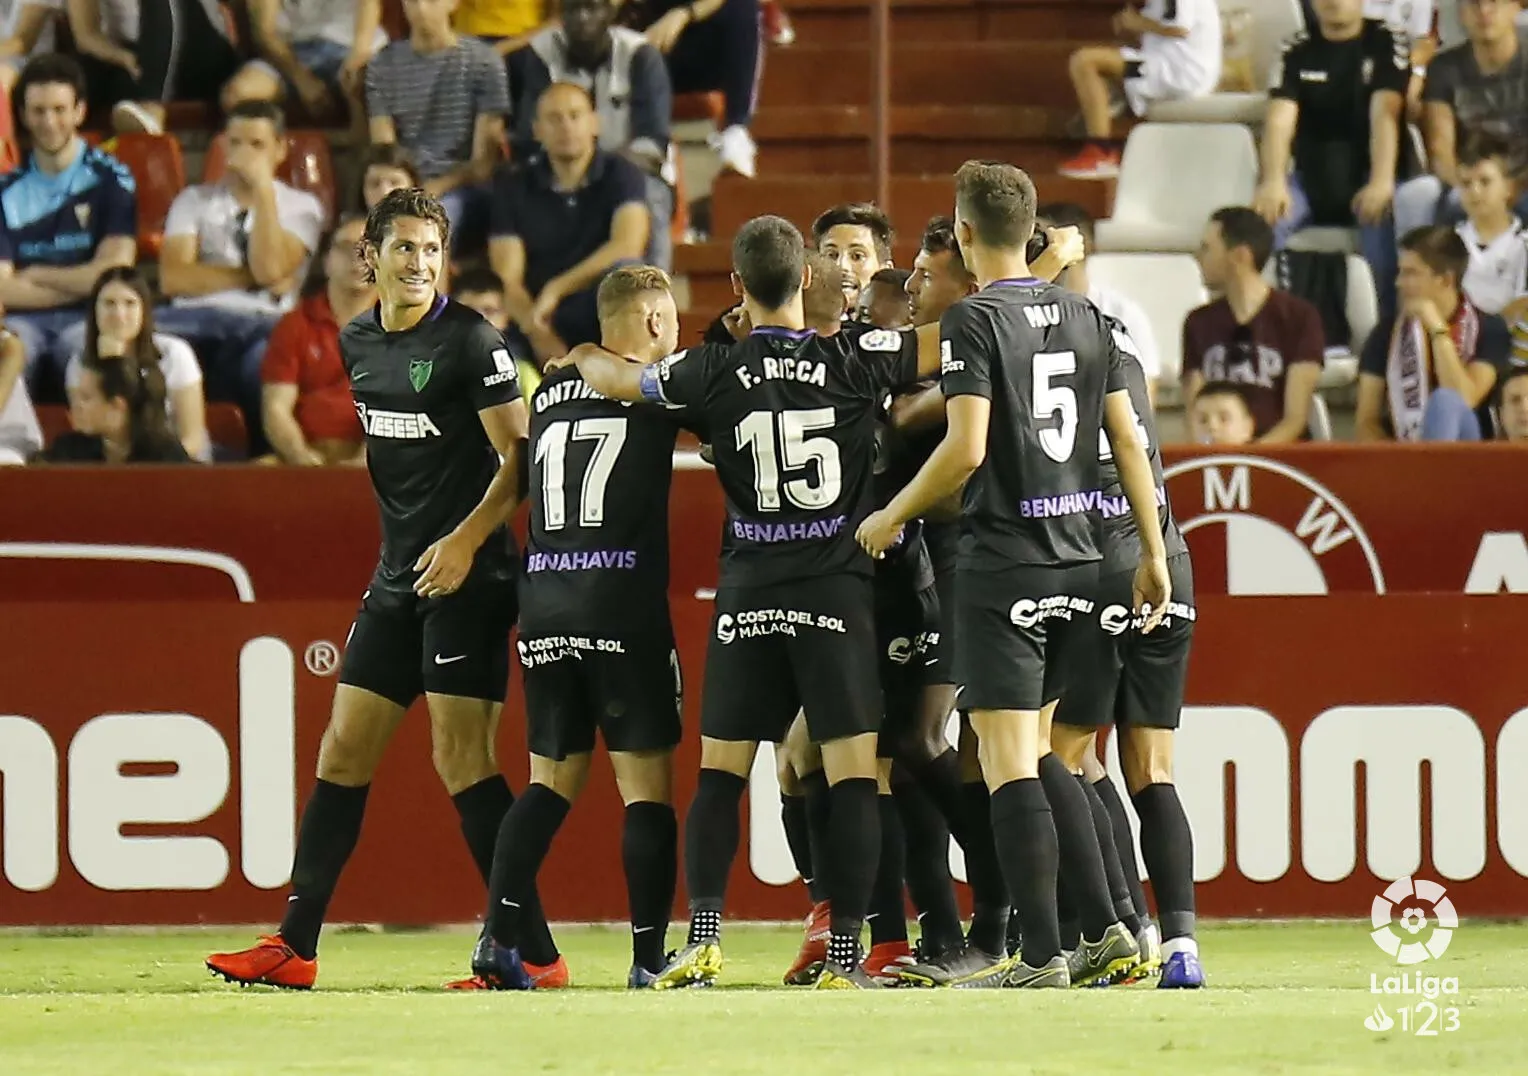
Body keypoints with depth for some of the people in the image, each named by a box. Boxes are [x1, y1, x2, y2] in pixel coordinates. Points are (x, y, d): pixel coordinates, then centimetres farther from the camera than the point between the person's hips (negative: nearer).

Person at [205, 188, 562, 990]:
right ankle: (294, 946, 10)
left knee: (462, 760, -11)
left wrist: (467, 539, -21)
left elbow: (518, 453, -11)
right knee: (344, 750, 6)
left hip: (467, 574, -7)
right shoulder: (357, 343, 11)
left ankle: (534, 952, -8)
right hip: (397, 576, 7)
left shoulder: (470, 340, -10)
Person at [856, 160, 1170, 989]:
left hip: (1001, 563, -7)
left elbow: (965, 448, -18)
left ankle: (1041, 955, -7)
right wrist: (1154, 553, 16)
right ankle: (1106, 930, 12)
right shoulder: (1085, 318, 9)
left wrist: (890, 518, -5)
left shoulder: (975, 320, -10)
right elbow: (1127, 438, 10)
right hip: (1077, 561, 7)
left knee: (1010, 764, -4)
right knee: (1038, 754, 17)